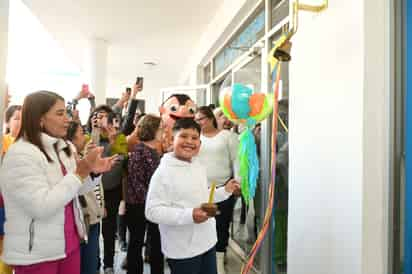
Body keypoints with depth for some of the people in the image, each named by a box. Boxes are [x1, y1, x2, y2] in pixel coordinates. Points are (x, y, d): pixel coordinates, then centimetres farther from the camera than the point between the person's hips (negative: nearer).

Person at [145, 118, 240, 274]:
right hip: (182, 250, -7)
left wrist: (225, 191, 10)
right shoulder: (164, 172, -20)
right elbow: (152, 211, -24)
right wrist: (189, 215, -31)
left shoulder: (199, 167, 6)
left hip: (207, 243, 8)